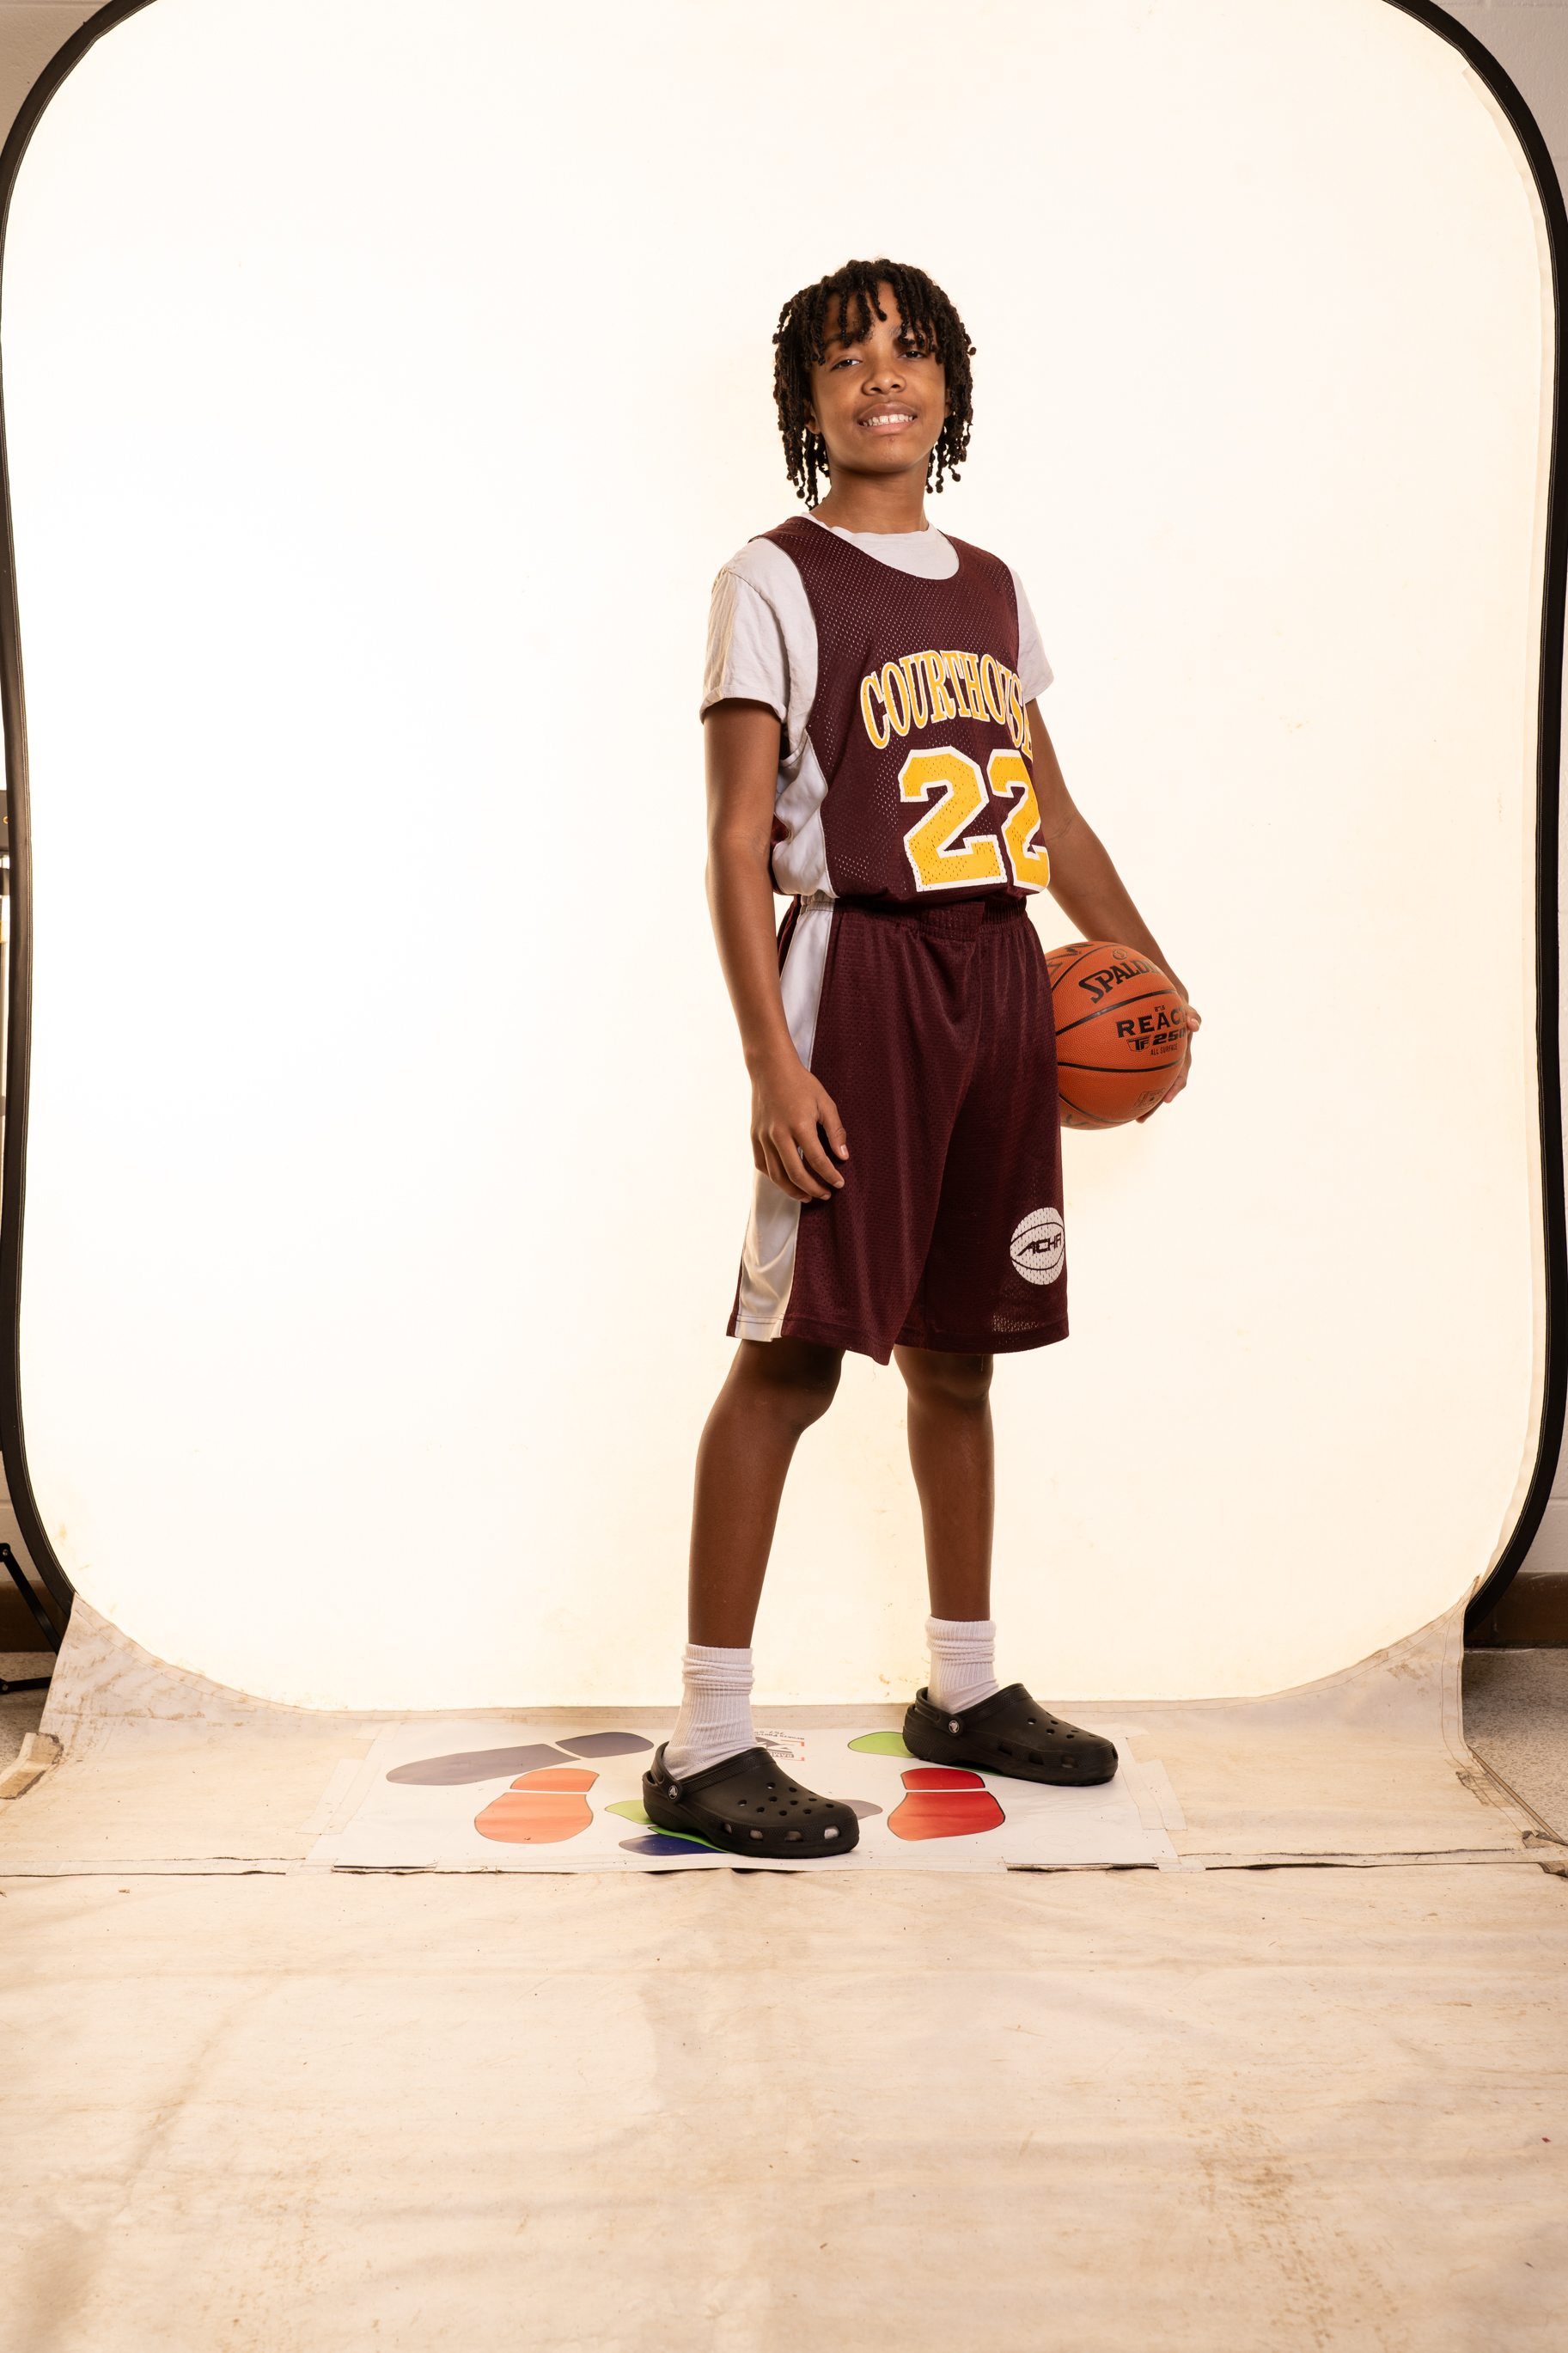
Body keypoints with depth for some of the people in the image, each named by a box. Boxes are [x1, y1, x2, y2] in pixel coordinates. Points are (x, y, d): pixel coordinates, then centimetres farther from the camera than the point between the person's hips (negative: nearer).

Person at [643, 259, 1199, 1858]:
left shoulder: (991, 590, 17)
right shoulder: (774, 585, -1)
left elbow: (1049, 807, 23)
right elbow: (737, 844, -8)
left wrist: (1152, 970, 18)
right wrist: (772, 1059, -17)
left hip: (1001, 977, 6)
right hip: (858, 967, -6)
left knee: (955, 1348, 12)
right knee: (794, 1352, -10)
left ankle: (966, 1690, 26)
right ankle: (705, 1745, -3)